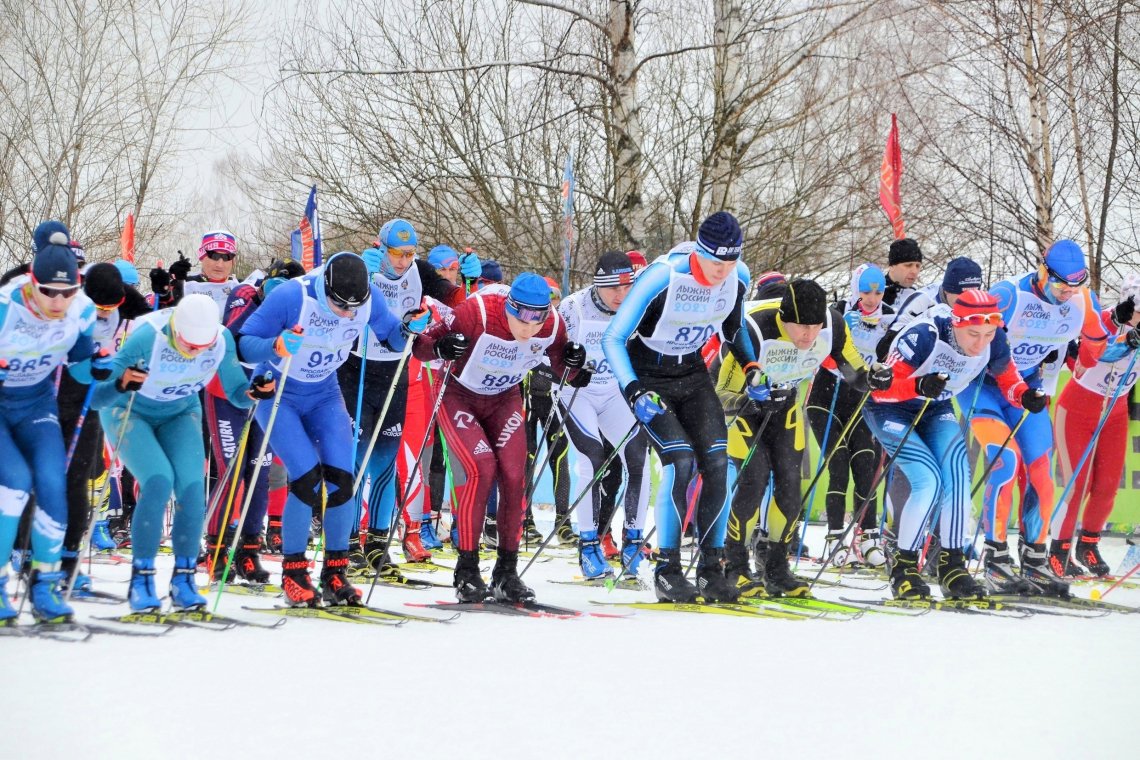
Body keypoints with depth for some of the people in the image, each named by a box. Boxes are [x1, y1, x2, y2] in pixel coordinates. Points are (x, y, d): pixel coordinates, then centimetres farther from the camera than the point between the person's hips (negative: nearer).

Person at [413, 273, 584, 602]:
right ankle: (467, 570, -13)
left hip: (504, 399, 4)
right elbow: (423, 345, -24)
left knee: (513, 475, -12)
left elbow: (562, 370, 0)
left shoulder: (552, 325, -20)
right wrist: (441, 348, -46)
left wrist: (572, 362, -23)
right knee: (482, 468, -22)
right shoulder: (478, 313, -32)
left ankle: (507, 572, 1)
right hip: (459, 396, -4)